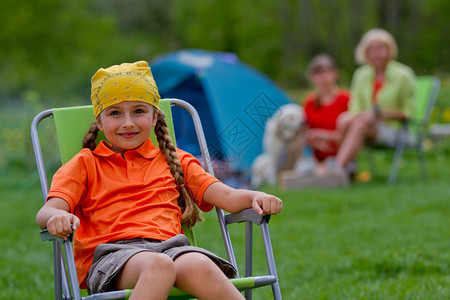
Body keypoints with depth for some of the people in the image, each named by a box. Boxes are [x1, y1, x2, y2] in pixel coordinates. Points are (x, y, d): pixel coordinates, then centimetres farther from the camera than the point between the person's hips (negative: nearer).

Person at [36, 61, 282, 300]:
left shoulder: (173, 161, 28)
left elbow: (226, 197, 18)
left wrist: (255, 198, -5)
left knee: (199, 266, -36)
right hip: (110, 253, -2)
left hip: (169, 245, 2)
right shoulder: (85, 164, 21)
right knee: (158, 265, -39)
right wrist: (57, 217, -21)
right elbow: (46, 212, 5)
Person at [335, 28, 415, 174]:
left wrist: (384, 114, -14)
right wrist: (366, 114, -10)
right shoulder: (362, 75, 12)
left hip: (393, 130, -4)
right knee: (344, 120, -31)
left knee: (360, 123, -35)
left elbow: (408, 112, 1)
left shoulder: (403, 75, -1)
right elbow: (356, 109, 12)